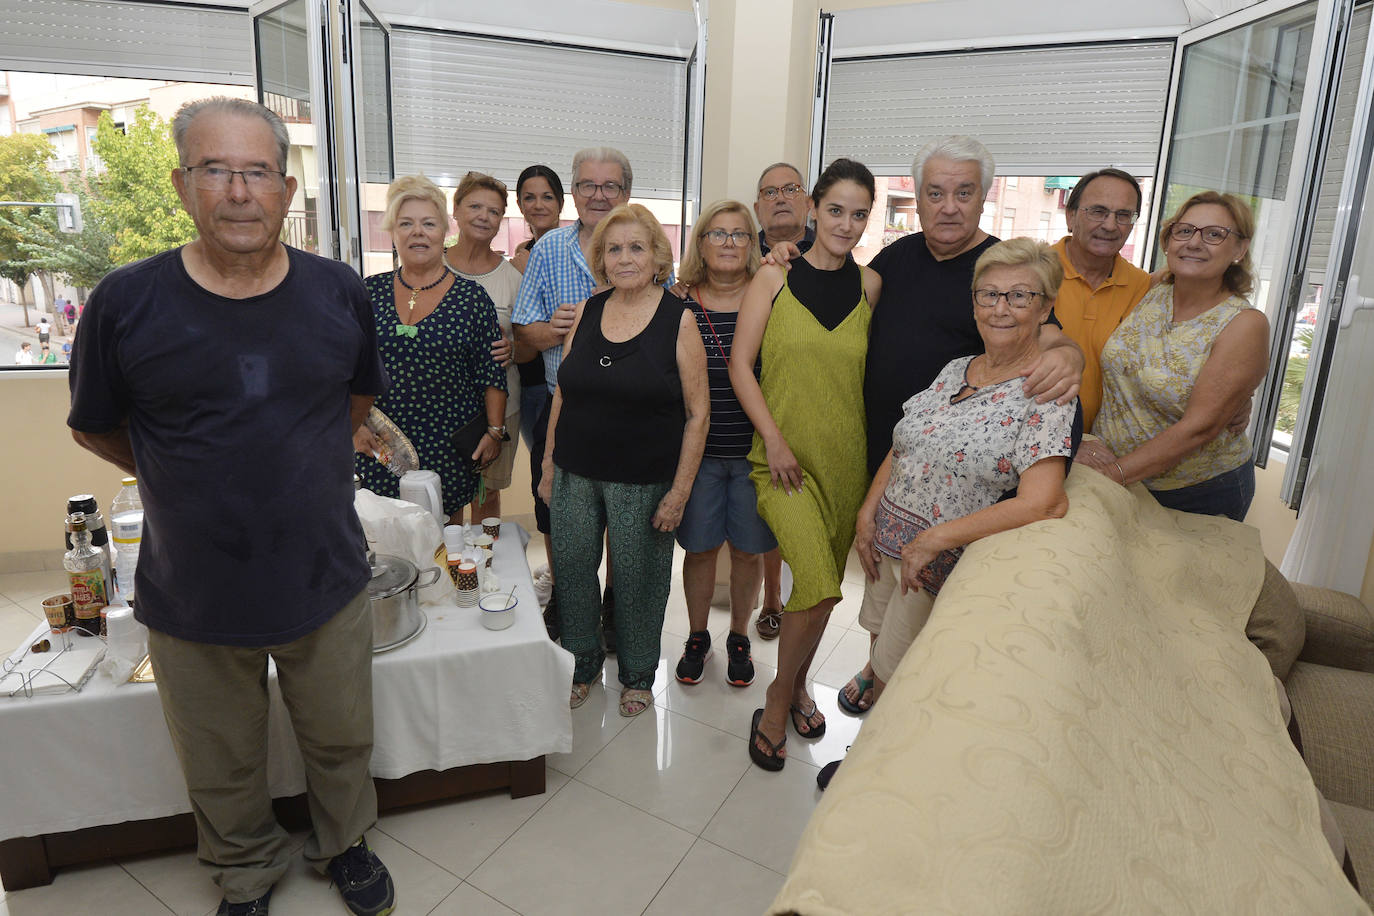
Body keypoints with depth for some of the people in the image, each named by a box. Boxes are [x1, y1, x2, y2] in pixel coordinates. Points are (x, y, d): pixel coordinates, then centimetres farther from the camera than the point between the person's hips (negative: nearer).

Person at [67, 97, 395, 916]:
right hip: (194, 598, 0)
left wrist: (296, 465, 8)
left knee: (342, 741, 21)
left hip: (327, 581, 1)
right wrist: (190, 479, 5)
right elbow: (96, 427, 4)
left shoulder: (338, 292, -6)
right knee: (223, 770, 21)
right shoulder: (126, 303, -11)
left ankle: (345, 844, 50)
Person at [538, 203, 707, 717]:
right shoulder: (585, 313, 4)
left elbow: (697, 413, -7)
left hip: (644, 481, -3)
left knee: (638, 579, 8)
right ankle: (582, 662, 35)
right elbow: (562, 394, 11)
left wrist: (680, 491, -11)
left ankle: (638, 674, 33)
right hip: (574, 474, 4)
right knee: (571, 570, 10)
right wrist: (548, 467, 9)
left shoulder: (679, 319, -7)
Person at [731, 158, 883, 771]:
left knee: (824, 583, 12)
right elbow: (740, 364, -4)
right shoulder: (775, 278, -1)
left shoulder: (870, 285, 6)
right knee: (817, 583, -17)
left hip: (846, 456, 3)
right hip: (785, 456, -3)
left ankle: (797, 683, 38)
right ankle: (779, 696, 9)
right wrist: (774, 438, -11)